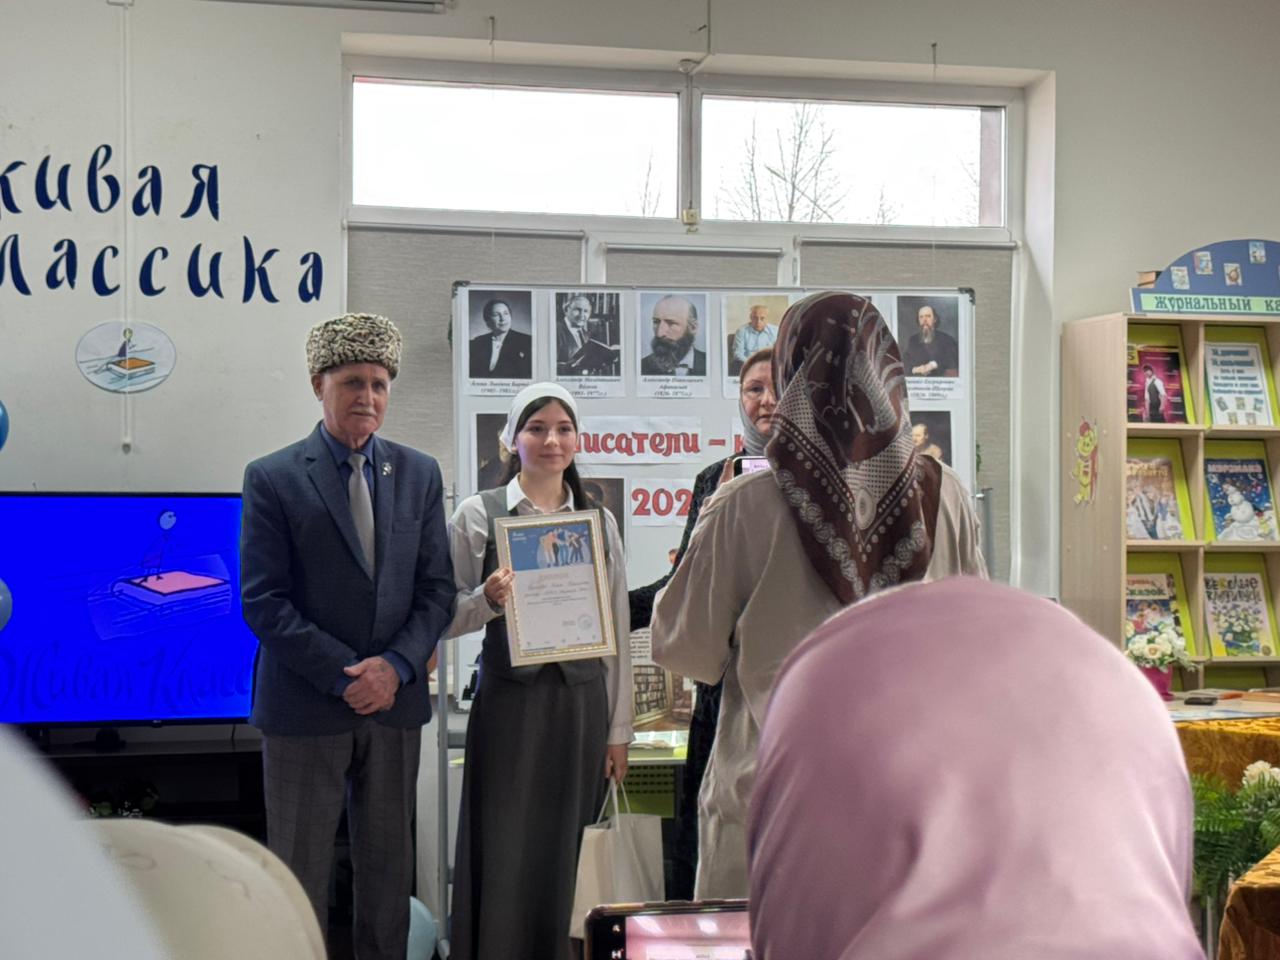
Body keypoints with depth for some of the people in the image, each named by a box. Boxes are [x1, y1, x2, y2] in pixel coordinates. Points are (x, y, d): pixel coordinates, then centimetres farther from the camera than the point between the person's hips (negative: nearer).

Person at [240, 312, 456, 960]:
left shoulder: (419, 474, 8)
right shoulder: (273, 478, -3)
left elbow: (437, 589, 6)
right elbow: (262, 601, -9)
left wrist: (396, 666, -10)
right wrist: (345, 676, -15)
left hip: (396, 701, 3)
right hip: (306, 706, -3)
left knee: (388, 867, 11)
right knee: (300, 871, 4)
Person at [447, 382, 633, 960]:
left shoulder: (600, 521, 9)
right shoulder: (478, 515, 1)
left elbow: (617, 630, 9)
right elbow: (446, 618, 1)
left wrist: (618, 729, 8)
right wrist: (488, 600, -20)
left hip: (582, 700, 2)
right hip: (509, 700, -2)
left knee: (561, 856, 7)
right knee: (502, 855, -1)